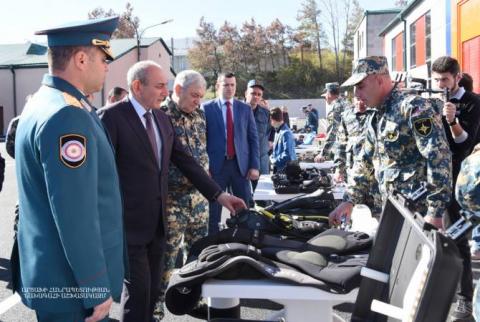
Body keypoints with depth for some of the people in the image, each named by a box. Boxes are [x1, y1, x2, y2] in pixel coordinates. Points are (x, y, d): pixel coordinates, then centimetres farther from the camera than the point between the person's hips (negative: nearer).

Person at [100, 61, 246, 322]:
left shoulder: (162, 118, 8)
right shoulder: (113, 117, -13)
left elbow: (186, 161, 9)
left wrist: (219, 195, 3)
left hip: (157, 220, 7)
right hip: (129, 222, -6)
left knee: (152, 290, 16)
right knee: (137, 291, 1)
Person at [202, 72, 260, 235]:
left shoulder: (245, 109, 8)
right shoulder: (206, 108, 1)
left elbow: (253, 138, 7)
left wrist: (254, 166, -1)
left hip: (241, 164, 3)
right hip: (216, 165, -2)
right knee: (213, 209, 5)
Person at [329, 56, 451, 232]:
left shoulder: (414, 107, -16)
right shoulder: (377, 118, 13)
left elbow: (439, 159, -22)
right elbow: (364, 162, 20)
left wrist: (435, 212, -23)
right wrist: (349, 201, 14)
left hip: (420, 213, -8)